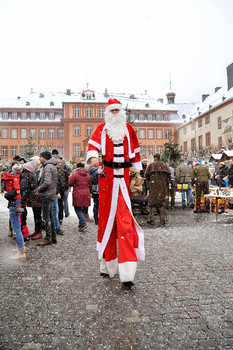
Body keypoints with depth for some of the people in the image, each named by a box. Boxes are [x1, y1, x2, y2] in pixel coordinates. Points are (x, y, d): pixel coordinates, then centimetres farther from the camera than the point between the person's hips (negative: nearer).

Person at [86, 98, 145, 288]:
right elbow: (93, 144, -1)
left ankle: (127, 273, -3)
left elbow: (136, 151, 22)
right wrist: (93, 157, -23)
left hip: (124, 176, 1)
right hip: (107, 176, 0)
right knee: (106, 215, 4)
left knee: (125, 219, -6)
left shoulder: (129, 129, 16)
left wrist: (137, 171, 22)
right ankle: (108, 265, 21)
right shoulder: (102, 128, 11)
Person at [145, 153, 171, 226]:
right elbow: (169, 174, 0)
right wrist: (166, 182, 10)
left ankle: (152, 220, 6)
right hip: (163, 186, 2)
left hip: (153, 186, -1)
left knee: (153, 202, 5)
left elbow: (146, 175, -2)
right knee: (162, 203, 8)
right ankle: (162, 220, 9)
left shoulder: (151, 165, 1)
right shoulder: (164, 165, 7)